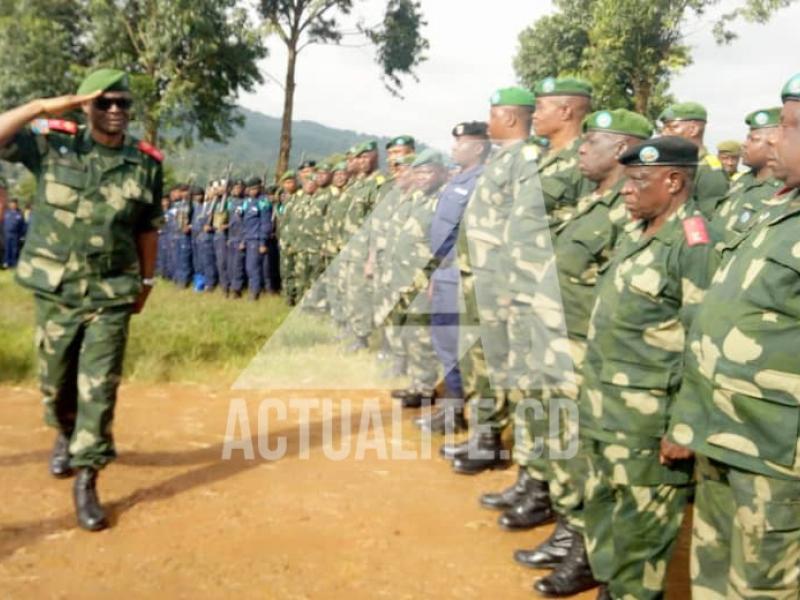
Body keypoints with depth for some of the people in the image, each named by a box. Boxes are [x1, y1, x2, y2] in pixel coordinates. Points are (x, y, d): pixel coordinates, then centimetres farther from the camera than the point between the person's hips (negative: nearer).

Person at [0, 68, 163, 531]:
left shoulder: (146, 163, -2)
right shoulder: (52, 144, -3)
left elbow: (148, 230, 6)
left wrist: (147, 281, 10)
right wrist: (41, 107, -17)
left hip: (111, 295, -1)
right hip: (55, 291, 1)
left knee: (99, 389, -2)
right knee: (56, 380, 17)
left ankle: (87, 481, 8)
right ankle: (66, 435, 48)